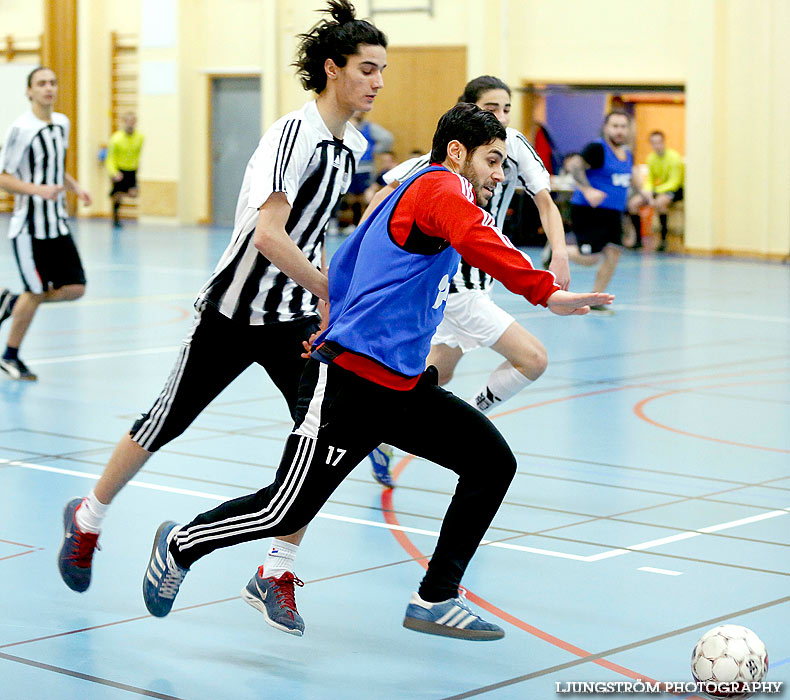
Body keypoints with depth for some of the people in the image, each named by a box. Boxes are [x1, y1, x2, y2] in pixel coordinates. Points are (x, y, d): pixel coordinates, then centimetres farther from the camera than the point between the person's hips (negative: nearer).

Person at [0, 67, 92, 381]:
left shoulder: (62, 123, 9)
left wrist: (75, 187, 6)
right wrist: (38, 190, -25)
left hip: (57, 223, 7)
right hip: (29, 225, -7)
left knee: (74, 289, 0)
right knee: (36, 291, -2)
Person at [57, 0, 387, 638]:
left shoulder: (351, 146, 4)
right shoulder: (293, 134, -21)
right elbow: (268, 236, -31)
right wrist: (334, 293, -31)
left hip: (296, 316, 6)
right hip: (233, 313, -6)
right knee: (166, 423, 10)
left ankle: (276, 574, 3)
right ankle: (89, 516, 35)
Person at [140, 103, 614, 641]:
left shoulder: (410, 196, 21)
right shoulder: (439, 185, -10)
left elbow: (344, 264, 30)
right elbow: (479, 242, -33)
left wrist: (332, 332, 37)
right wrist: (546, 293, -43)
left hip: (401, 385, 10)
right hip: (349, 384, -10)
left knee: (494, 462, -2)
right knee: (286, 511, -4)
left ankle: (436, 600, 3)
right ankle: (181, 544, 20)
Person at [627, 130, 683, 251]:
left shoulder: (673, 157, -18)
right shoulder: (651, 158, 1)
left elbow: (674, 183, -21)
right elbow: (649, 180, 4)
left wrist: (654, 191, -29)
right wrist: (647, 192, -19)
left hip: (675, 190, -7)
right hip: (658, 189, 7)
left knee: (659, 202, -39)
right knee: (633, 203, -11)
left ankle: (664, 240, -26)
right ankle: (638, 239, -2)